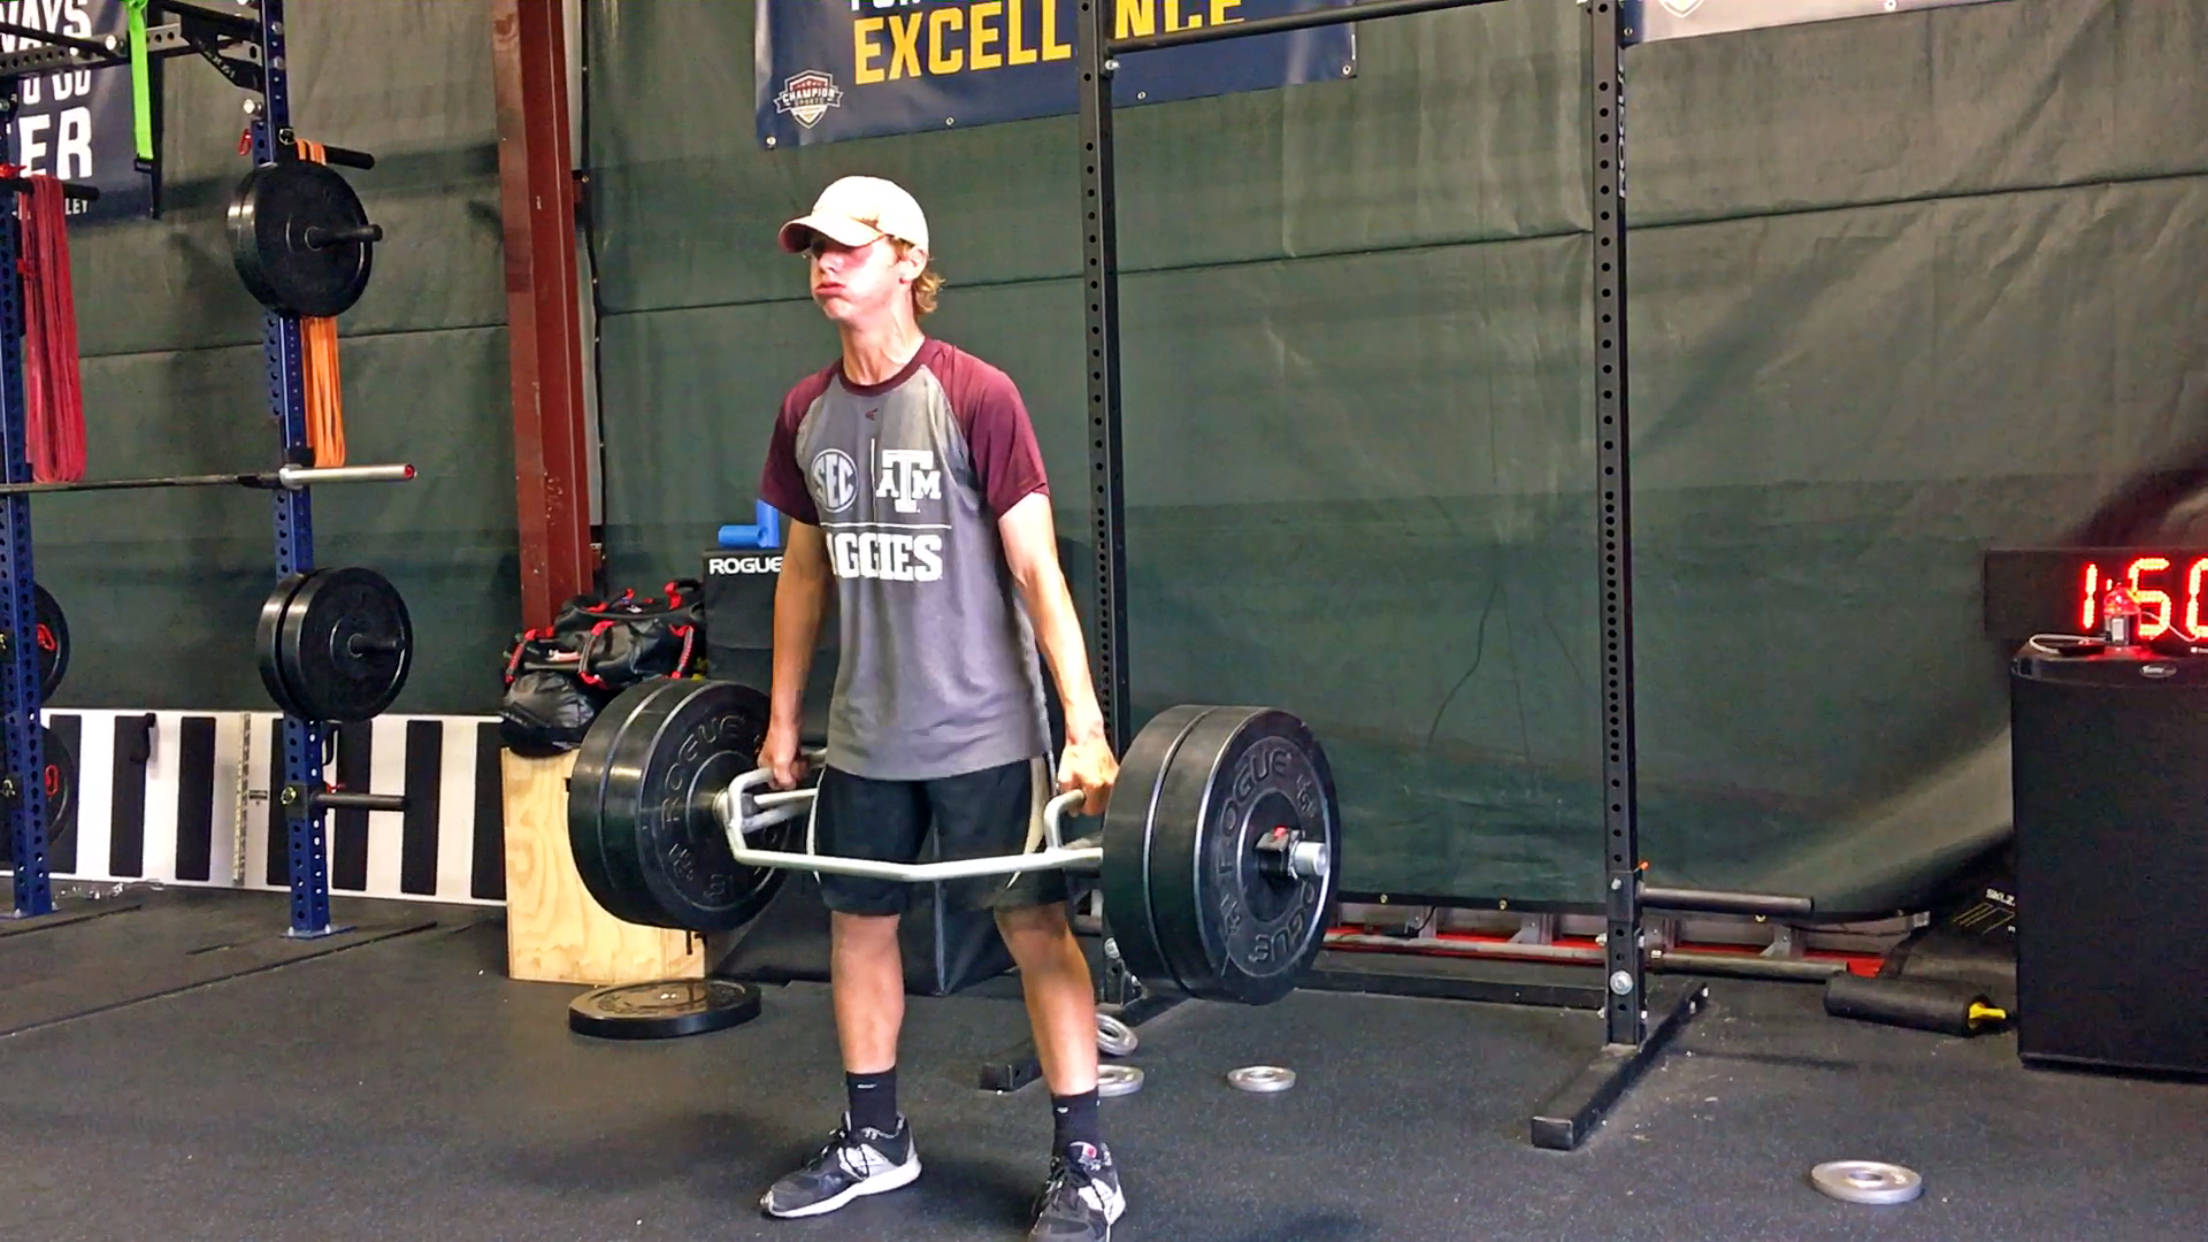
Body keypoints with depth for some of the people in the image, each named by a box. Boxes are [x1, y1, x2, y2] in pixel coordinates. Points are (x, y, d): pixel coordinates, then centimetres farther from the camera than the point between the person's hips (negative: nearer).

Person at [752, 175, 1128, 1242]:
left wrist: (1086, 729, -18)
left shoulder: (976, 397, -12)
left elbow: (1037, 568, -14)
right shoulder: (806, 412, 5)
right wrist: (782, 721, 14)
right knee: (857, 919, 13)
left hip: (982, 729, -6)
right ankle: (873, 1138, 31)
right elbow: (803, 570, 13)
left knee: (1033, 923, 0)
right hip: (864, 733, 6)